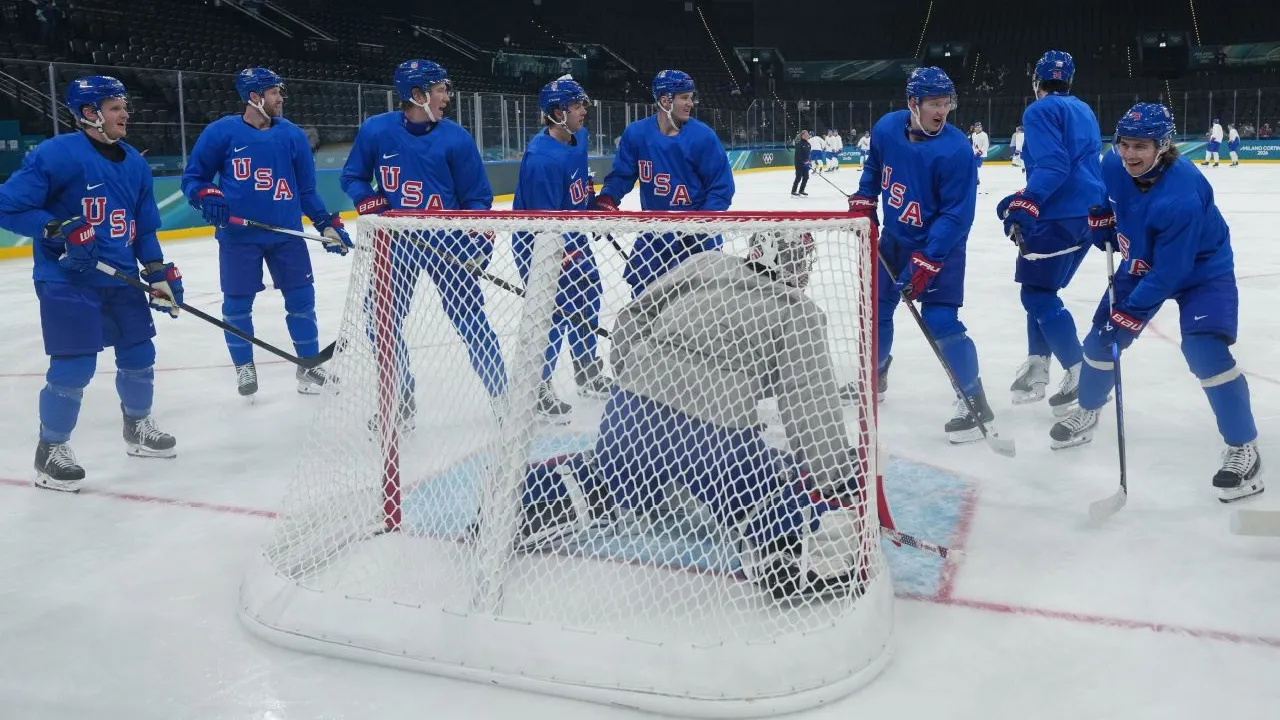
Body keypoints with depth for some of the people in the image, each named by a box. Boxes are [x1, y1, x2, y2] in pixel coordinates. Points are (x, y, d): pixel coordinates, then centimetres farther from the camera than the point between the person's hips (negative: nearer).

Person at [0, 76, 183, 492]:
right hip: (67, 280, -7)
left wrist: (159, 274, 9)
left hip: (122, 277, 7)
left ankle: (138, 428, 35)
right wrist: (59, 231, -24)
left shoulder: (134, 164, 10)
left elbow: (143, 228, 16)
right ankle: (50, 450, 11)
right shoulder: (56, 154, -14)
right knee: (73, 366, -8)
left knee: (139, 353, 13)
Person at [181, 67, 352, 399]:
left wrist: (327, 224, 3)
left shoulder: (292, 135, 6)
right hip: (237, 235, -2)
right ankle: (244, 367, 25)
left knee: (301, 298, 5)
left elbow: (306, 190, 10)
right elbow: (192, 177, 4)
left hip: (287, 232, 2)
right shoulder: (221, 132, -3)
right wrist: (207, 198, -16)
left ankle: (309, 364, 20)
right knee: (237, 303, 6)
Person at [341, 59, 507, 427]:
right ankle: (402, 400, 23)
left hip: (446, 241, -1)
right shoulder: (375, 130, -5)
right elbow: (352, 178, 7)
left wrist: (478, 235, -15)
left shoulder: (455, 137, -6)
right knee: (382, 325, 4)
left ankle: (503, 396, 11)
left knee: (471, 319, -3)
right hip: (395, 243, 2)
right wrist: (371, 205, -11)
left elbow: (477, 196, 0)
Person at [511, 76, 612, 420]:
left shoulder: (580, 137, -1)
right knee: (555, 311, -13)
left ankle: (588, 373, 34)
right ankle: (536, 389, -1)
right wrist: (564, 257, -27)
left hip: (569, 231, 10)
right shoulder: (542, 158, -29)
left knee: (587, 295, 18)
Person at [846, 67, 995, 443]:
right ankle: (874, 375, 41)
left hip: (940, 244, -6)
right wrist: (863, 202, 6)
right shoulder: (886, 128, -9)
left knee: (940, 321, -15)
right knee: (875, 306, 16)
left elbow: (956, 215, -24)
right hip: (894, 237, 6)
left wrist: (925, 262, -28)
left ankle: (973, 401, -2)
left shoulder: (956, 149, -25)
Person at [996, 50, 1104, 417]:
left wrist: (1026, 202, -30)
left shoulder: (1040, 110, -7)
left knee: (1038, 295, -4)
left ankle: (1082, 377, -5)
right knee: (1040, 290, 17)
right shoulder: (1083, 110, 19)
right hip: (1089, 214, 9)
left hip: (1059, 216, -9)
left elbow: (1053, 166, -21)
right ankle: (1037, 368, 17)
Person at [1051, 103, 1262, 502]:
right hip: (1142, 263, 7)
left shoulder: (1182, 197, -38)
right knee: (1104, 333, 8)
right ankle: (1087, 413, 32)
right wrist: (1103, 225, -1)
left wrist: (1131, 312, -31)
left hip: (1200, 269, -7)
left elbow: (1169, 273, -34)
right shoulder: (1114, 165, -17)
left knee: (1204, 350, -22)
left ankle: (1243, 447, -7)